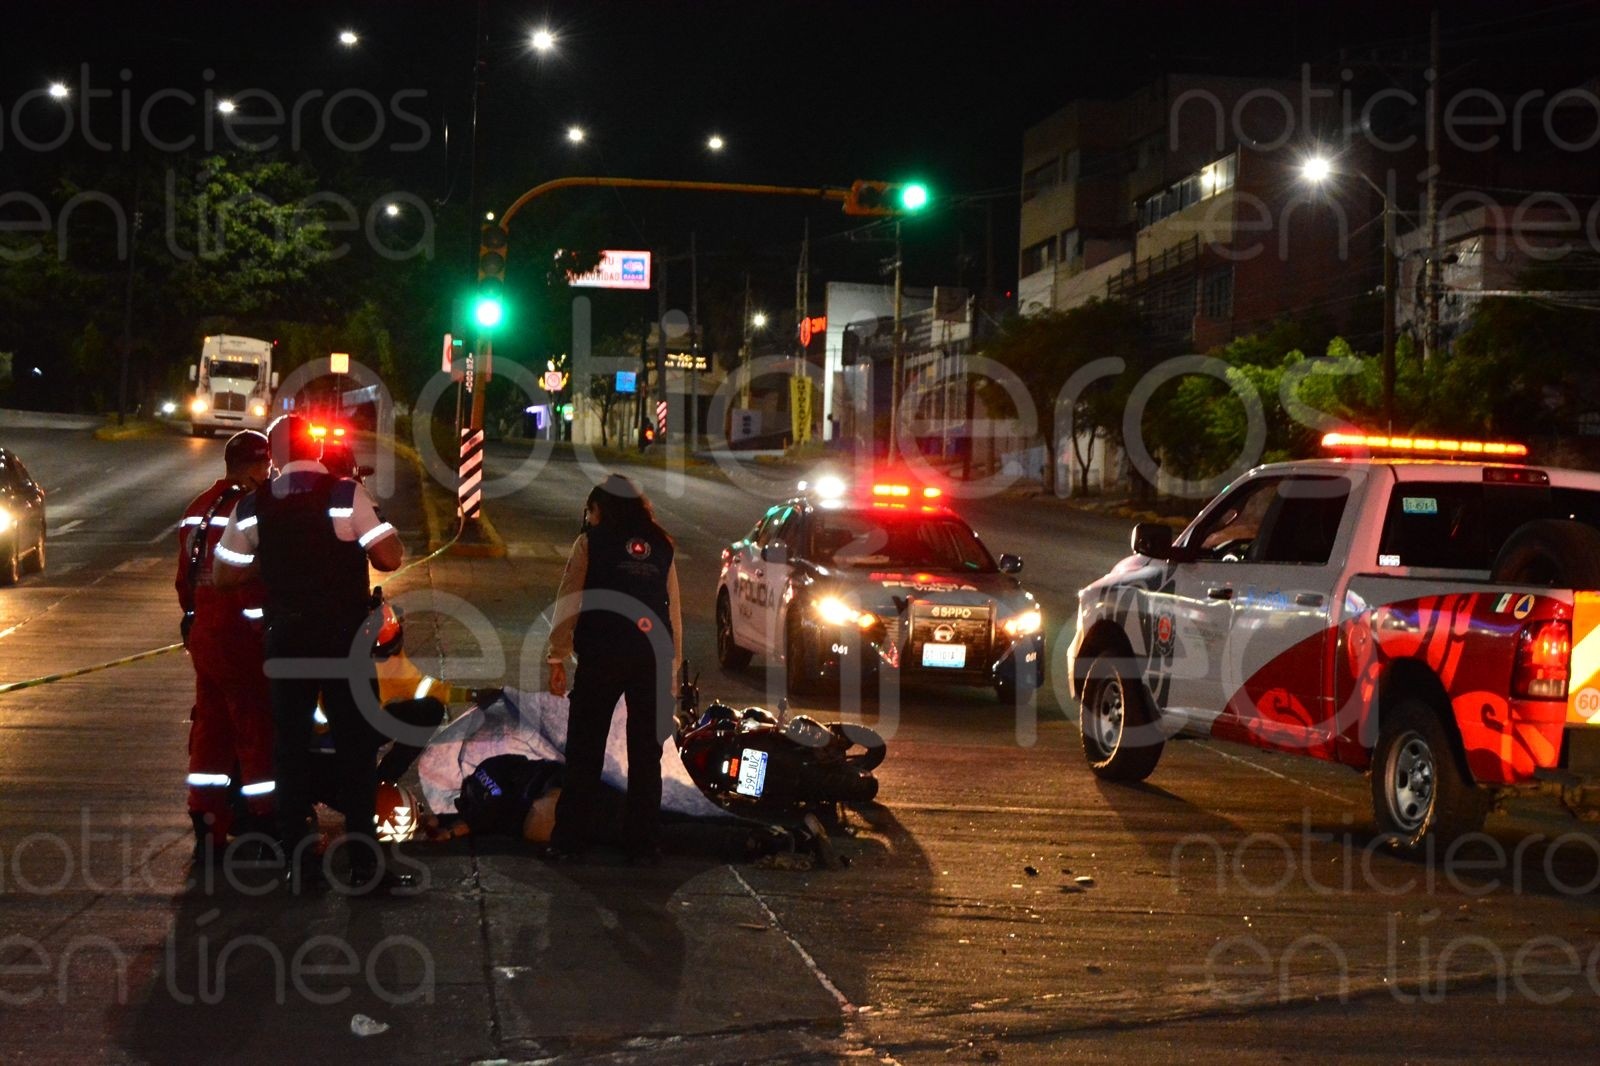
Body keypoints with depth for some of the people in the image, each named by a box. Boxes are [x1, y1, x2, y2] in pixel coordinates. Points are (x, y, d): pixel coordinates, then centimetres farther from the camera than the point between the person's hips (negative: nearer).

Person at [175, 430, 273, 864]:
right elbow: (252, 582, -21)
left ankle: (208, 831, 16)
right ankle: (263, 835, 0)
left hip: (202, 634, 9)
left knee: (211, 729, 12)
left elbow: (186, 578, 18)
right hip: (239, 637, -9)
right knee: (259, 731, -3)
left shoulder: (198, 508, 13)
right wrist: (269, 630, -15)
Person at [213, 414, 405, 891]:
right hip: (345, 639, -2)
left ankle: (299, 863, 12)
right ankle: (363, 862, 4)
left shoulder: (254, 505, 0)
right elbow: (390, 557, -13)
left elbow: (226, 573, 7)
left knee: (290, 748, 11)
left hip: (286, 640, 2)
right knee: (355, 748, 5)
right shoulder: (346, 494, -11)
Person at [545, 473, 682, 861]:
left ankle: (571, 836, 7)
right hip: (652, 657, 3)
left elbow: (568, 602, -3)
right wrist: (673, 663, 13)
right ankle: (642, 841, 9)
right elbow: (674, 609, 9)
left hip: (601, 655, -3)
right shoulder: (661, 546, 12)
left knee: (586, 747, 6)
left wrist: (557, 656, 0)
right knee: (645, 750, 8)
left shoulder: (590, 542, 3)